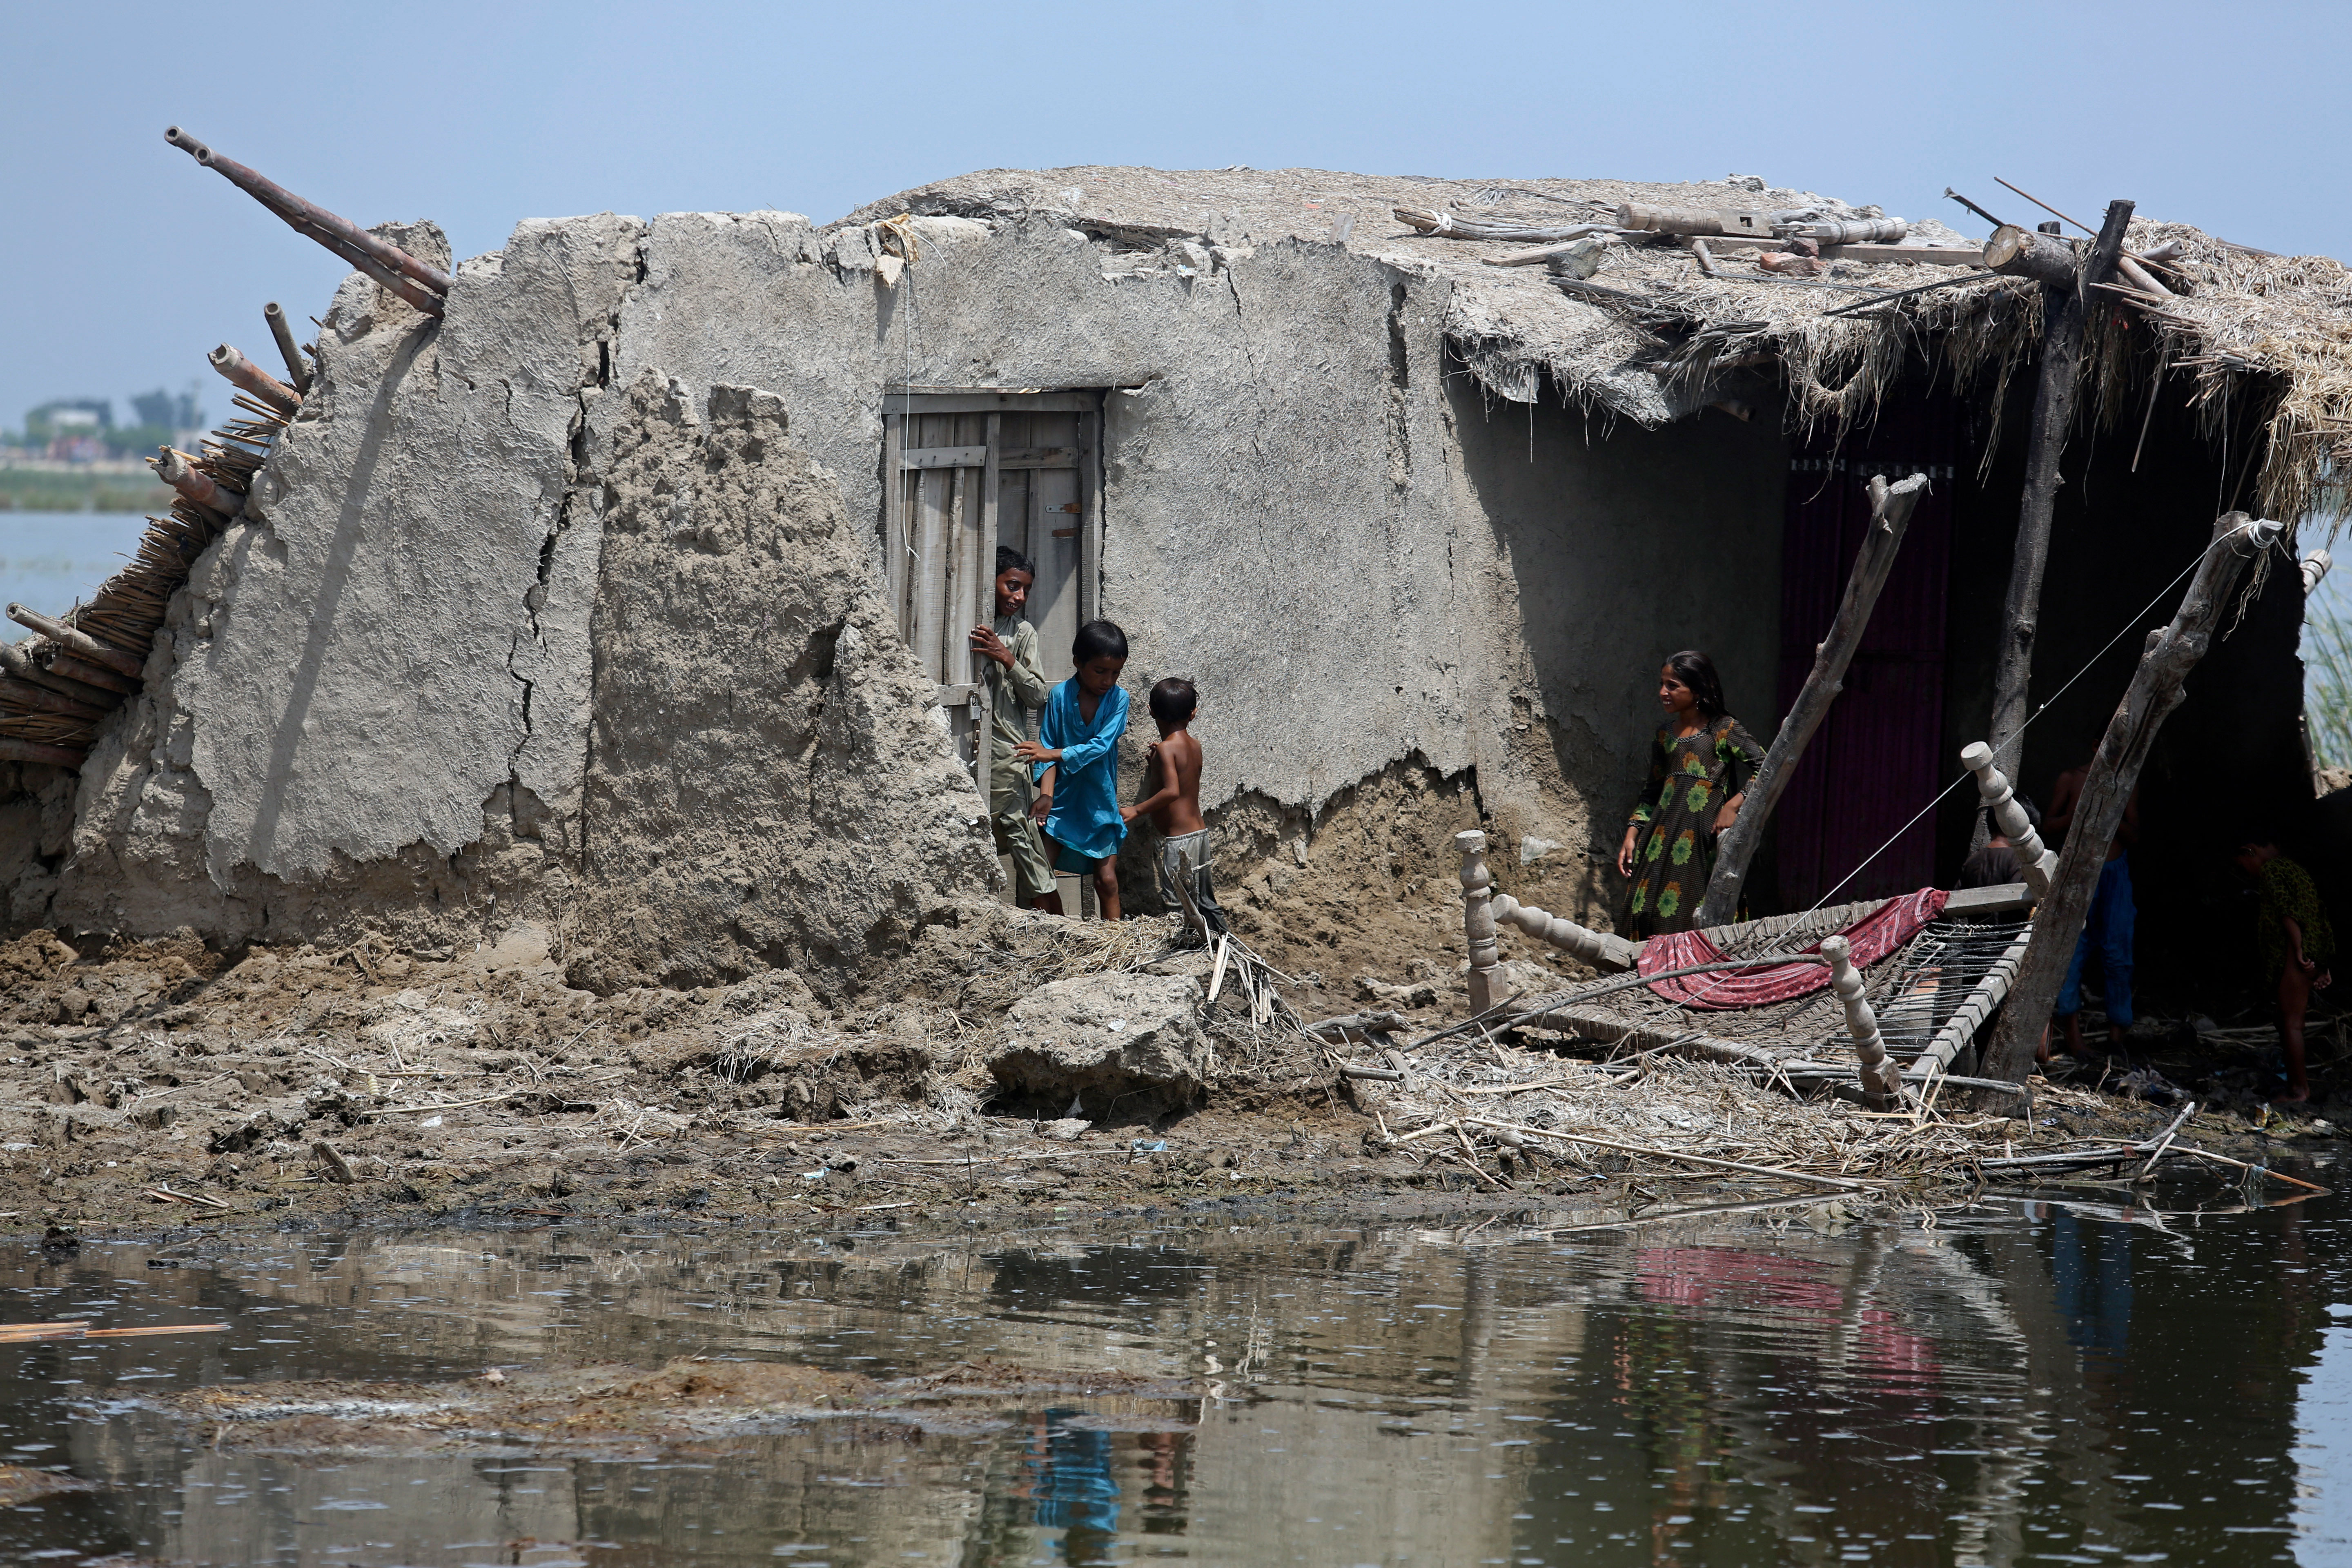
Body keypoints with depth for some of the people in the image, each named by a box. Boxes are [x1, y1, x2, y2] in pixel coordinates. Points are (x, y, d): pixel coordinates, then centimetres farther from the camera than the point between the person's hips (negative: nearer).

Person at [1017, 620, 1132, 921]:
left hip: (1099, 802, 0)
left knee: (1107, 880, 0)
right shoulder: (1060, 696, -7)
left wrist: (1054, 754, -27)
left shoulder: (1118, 699, -7)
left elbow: (1101, 746, -18)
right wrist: (1046, 794, -19)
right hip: (1062, 800, 0)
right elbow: (1047, 748, -6)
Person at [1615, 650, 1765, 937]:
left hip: (1703, 836, -6)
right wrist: (1632, 835, 13)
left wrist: (1734, 805, -17)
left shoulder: (1723, 730, 0)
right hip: (1662, 836, 6)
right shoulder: (1665, 735, 18)